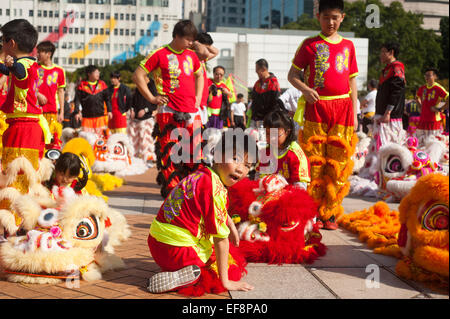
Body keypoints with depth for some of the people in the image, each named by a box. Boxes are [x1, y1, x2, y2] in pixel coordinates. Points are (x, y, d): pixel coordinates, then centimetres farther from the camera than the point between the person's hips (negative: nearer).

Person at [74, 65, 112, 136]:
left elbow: (107, 99, 10)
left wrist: (109, 111, 3)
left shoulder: (102, 84, 7)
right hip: (87, 116, -1)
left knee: (100, 135, 2)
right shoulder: (82, 85, 1)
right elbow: (77, 99, 0)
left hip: (100, 115, 2)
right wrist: (77, 112, -7)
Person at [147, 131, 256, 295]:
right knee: (233, 269, 4)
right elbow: (221, 238, -20)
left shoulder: (203, 174, 7)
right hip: (176, 248, -10)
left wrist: (232, 227, 44)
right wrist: (225, 282, -14)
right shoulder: (213, 187, -23)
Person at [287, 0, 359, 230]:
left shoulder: (348, 46, 14)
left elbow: (352, 82, 16)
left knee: (338, 164, 1)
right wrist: (305, 89, -15)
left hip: (342, 109, 2)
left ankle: (330, 214, 9)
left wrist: (354, 114, 10)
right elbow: (292, 74, 6)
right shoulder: (310, 45, 5)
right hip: (316, 108, -2)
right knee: (314, 162, -3)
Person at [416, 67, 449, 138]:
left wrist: (439, 109, -15)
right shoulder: (422, 88, 11)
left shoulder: (438, 88, -10)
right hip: (423, 119, 7)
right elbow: (417, 97, 33)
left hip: (434, 120, -7)